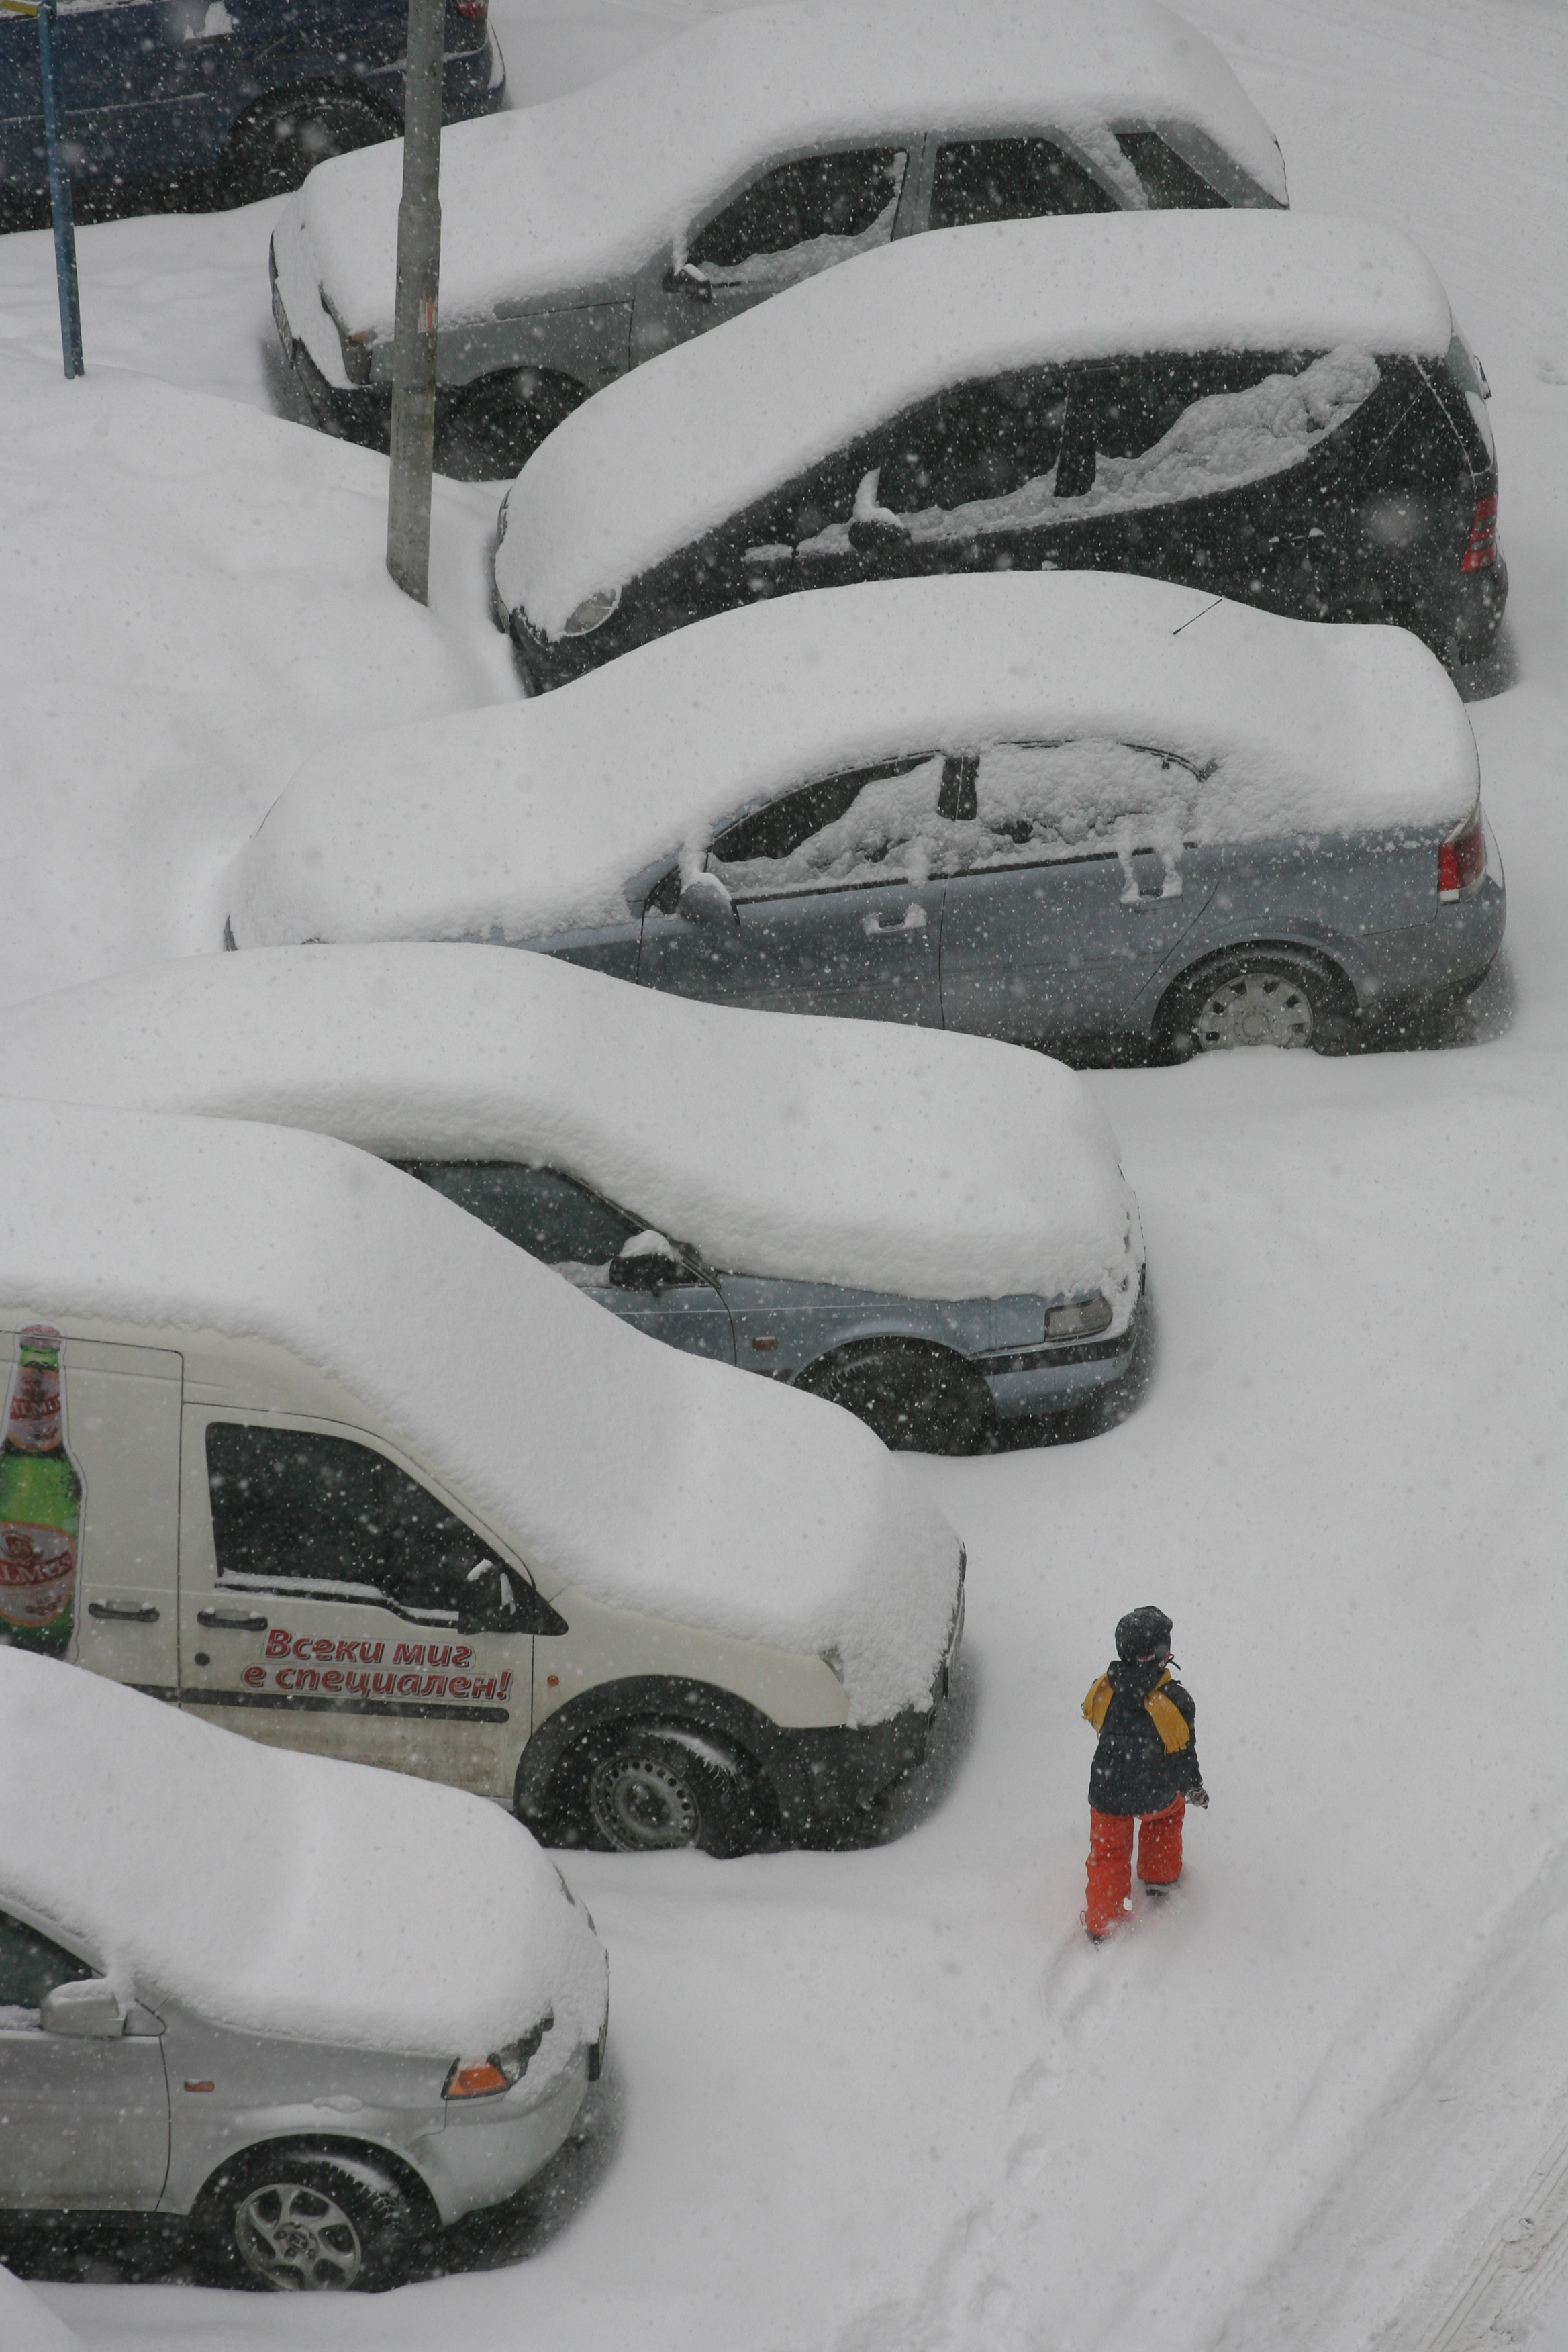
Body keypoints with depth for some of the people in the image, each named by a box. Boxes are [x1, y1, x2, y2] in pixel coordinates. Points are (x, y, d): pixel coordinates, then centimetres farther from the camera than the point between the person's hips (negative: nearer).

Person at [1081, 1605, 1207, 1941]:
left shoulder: (1103, 1690, -17)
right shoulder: (1174, 1702, -26)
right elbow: (1183, 1753, -13)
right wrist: (1194, 1788, 8)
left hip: (1108, 1792, 1)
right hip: (1157, 1794, -1)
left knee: (1108, 1850, 21)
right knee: (1168, 1813, 34)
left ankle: (1102, 1923, 25)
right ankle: (1160, 1879, 48)